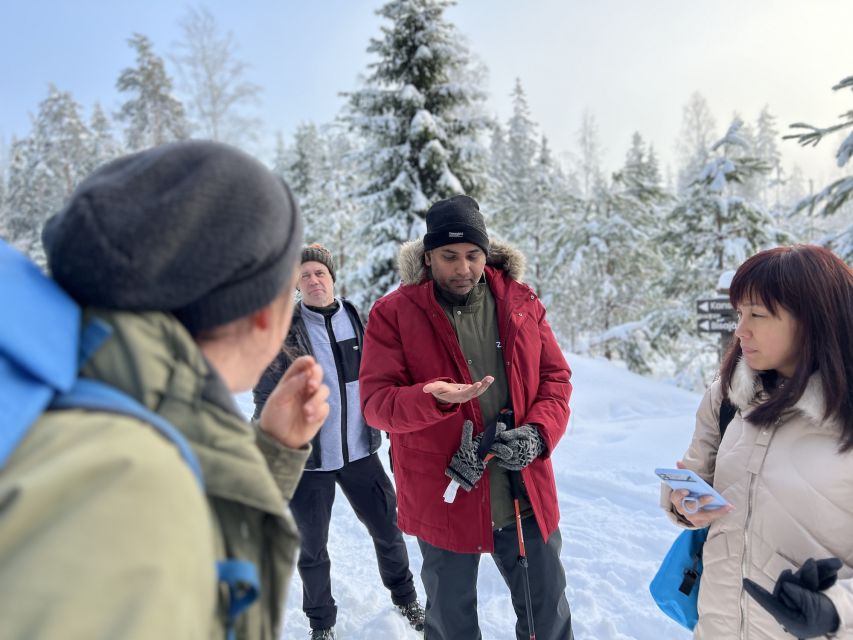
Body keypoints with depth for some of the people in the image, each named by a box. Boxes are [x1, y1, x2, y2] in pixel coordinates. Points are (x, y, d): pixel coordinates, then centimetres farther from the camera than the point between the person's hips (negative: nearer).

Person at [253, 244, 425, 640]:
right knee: (312, 547, 14)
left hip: (359, 451, 3)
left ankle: (405, 599, 43)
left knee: (388, 529, 16)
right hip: (308, 458, -2)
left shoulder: (356, 320, 0)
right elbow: (266, 398, -5)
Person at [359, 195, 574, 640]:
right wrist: (434, 398, -33)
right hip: (444, 500, -2)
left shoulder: (521, 303, -1)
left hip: (527, 497, 3)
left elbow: (556, 378, 5)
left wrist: (538, 433, -13)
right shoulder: (394, 314, -10)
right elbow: (376, 402, -14)